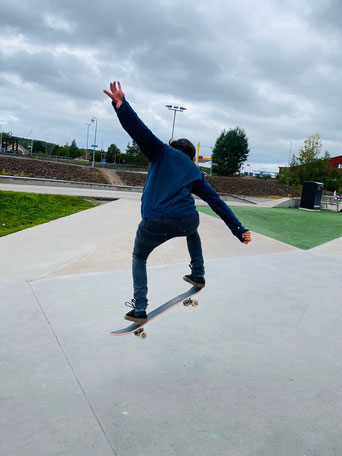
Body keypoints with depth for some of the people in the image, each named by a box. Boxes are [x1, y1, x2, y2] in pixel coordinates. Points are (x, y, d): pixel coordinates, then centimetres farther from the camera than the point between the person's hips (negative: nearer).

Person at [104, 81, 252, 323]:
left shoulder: (163, 152, 17)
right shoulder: (196, 174, 23)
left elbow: (140, 131, 0)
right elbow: (217, 202, 18)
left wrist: (121, 104, -4)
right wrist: (239, 229, 18)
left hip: (155, 223, -3)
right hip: (187, 220, 3)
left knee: (139, 258, 25)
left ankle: (139, 309, 16)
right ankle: (198, 275, 46)